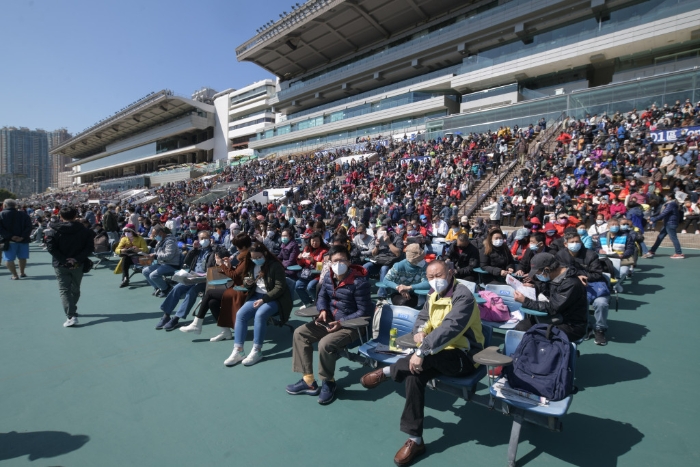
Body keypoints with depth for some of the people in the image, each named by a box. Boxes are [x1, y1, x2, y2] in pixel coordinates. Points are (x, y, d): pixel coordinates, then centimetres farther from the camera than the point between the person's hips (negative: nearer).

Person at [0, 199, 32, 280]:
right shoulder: (24, 214, 3)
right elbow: (29, 227, -5)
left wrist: (10, 236, -15)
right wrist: (22, 236, -10)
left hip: (9, 241, -3)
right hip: (23, 240, 3)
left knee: (8, 259, 5)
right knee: (22, 257, 16)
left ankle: (15, 275, 0)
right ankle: (22, 273, 27)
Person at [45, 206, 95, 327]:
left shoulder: (53, 231, -4)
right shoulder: (84, 230, -1)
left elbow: (51, 248, -13)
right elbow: (89, 247, -9)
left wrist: (64, 260, -12)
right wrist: (77, 259, -11)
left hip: (61, 265, -2)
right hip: (78, 265, 2)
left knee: (64, 290, 1)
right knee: (75, 289, 18)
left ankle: (71, 316, -10)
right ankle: (72, 310, 36)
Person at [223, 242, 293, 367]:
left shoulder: (275, 266, -13)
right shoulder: (251, 266, 7)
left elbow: (280, 288, -18)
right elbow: (246, 285, 16)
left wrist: (264, 299, -24)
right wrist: (248, 283, -10)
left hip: (274, 298, -6)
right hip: (256, 296, 6)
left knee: (260, 314, -32)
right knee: (240, 314, -18)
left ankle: (256, 351, -21)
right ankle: (238, 351, -14)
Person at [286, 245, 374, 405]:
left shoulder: (359, 282, -21)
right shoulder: (328, 277, -1)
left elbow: (364, 312, -18)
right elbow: (322, 296, 15)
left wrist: (341, 323, -24)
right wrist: (323, 311, -8)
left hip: (351, 325, -8)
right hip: (330, 320, 8)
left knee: (325, 344, -30)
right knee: (300, 333, -1)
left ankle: (328, 382, 0)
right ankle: (308, 380, 5)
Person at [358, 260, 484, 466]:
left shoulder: (462, 296, -20)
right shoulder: (435, 294, 7)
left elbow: (449, 328, -33)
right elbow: (422, 317, 16)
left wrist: (421, 351, -37)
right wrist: (420, 332, -8)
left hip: (464, 356, -7)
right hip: (441, 353, 7)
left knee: (425, 356, -35)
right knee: (415, 373, -20)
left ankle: (385, 372, -10)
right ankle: (415, 440, -11)